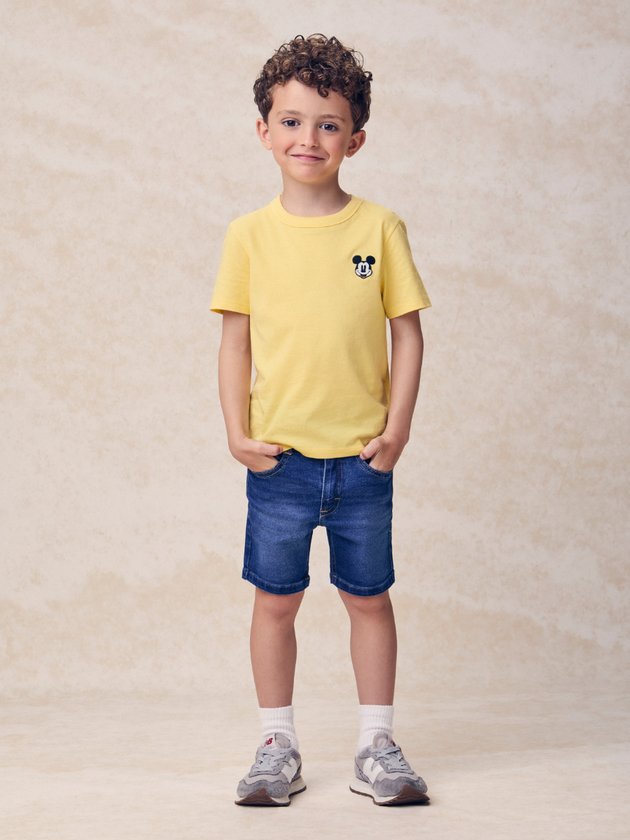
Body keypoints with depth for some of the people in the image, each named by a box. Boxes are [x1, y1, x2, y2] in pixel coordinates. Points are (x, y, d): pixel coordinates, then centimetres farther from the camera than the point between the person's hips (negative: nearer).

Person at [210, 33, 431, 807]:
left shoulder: (380, 228, -1)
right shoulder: (250, 234, 0)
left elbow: (407, 332, 2)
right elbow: (236, 339, 3)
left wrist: (398, 425, -5)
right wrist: (237, 432, -4)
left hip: (362, 456, 0)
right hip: (280, 455, 0)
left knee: (368, 596, 9)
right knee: (275, 598, 8)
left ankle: (376, 746, 22)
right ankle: (278, 748, 21)